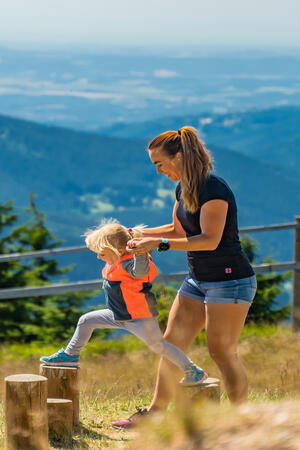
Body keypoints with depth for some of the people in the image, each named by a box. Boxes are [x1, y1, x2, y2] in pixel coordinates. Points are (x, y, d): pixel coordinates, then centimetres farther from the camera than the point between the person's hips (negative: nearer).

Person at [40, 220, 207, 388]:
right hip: (120, 316, 11)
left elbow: (140, 270, -47)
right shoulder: (116, 263, 7)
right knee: (86, 321, 15)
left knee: (158, 345, -10)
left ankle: (194, 371, 0)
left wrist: (140, 253, -65)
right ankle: (71, 356, 30)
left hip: (140, 318, -11)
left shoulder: (129, 264, -23)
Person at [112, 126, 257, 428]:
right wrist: (137, 234, 12)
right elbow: (180, 230, 21)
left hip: (229, 281, -9)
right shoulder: (184, 188, 8)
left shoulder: (214, 189, -21)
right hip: (198, 280, 9)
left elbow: (209, 240, -28)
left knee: (222, 354, -6)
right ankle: (155, 413, 14)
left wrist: (160, 243, -29)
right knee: (172, 343, 7)